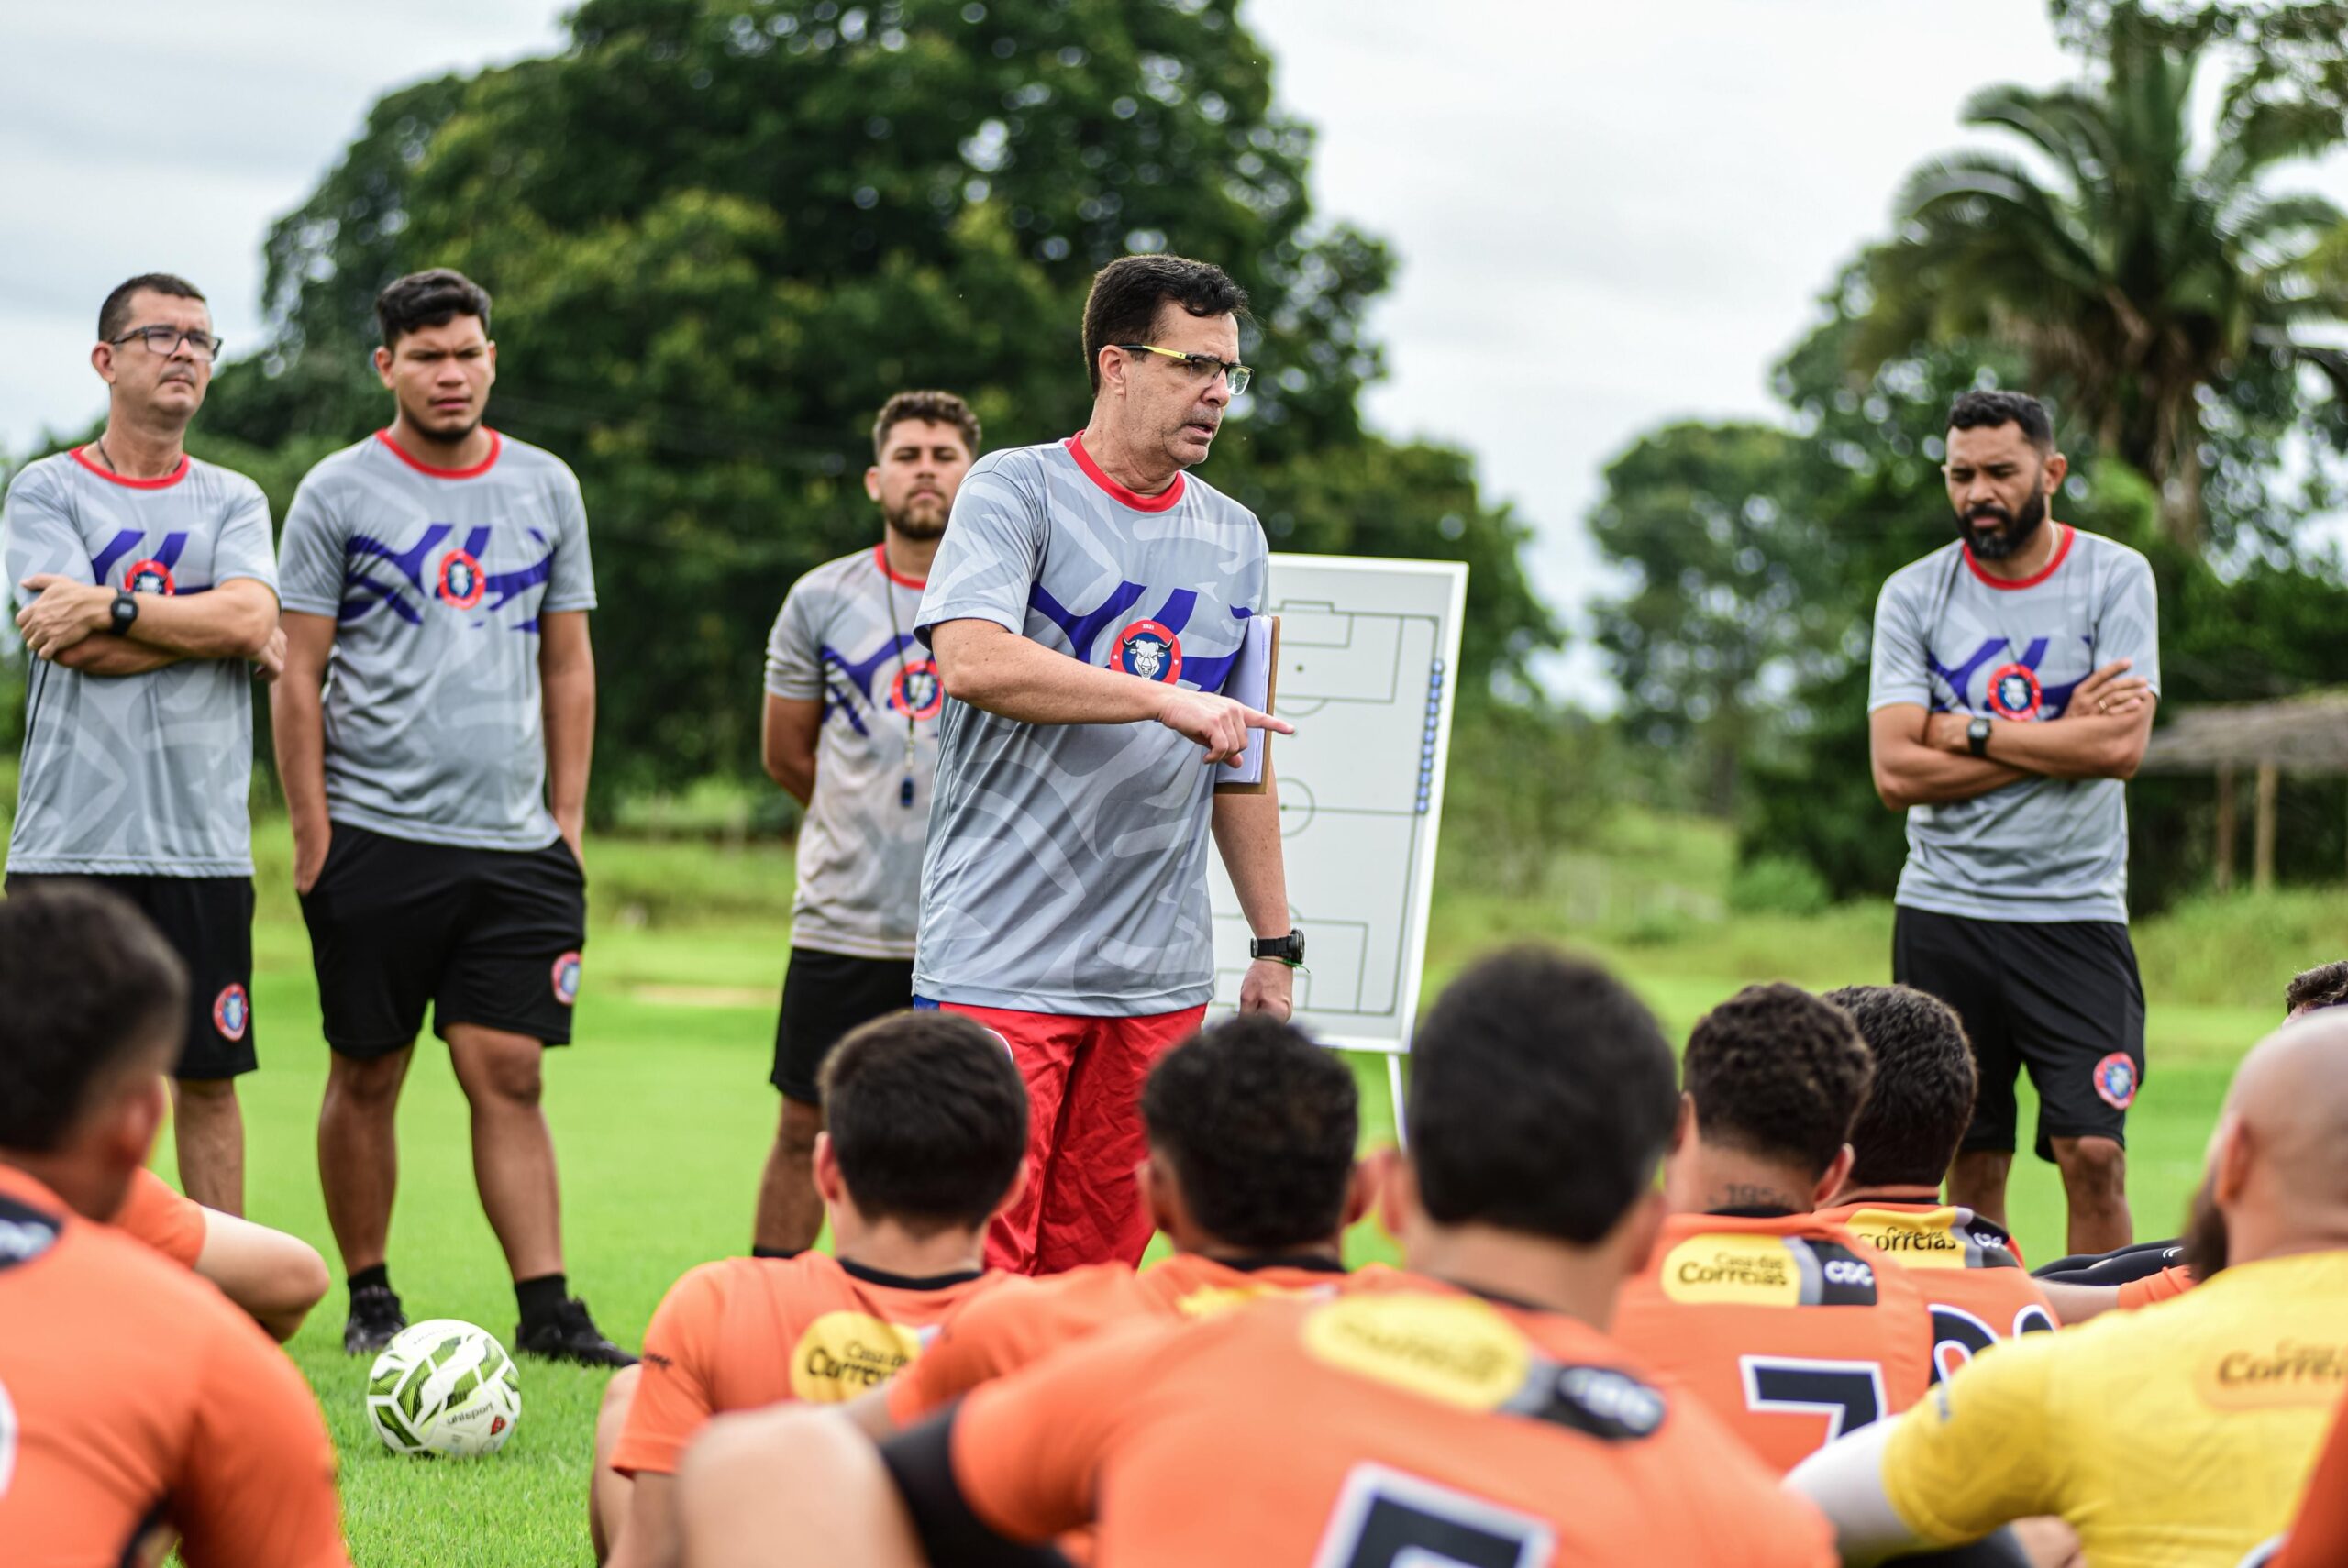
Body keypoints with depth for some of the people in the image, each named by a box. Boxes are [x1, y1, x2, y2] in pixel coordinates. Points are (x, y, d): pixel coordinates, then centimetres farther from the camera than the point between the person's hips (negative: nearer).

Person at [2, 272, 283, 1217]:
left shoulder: (232, 501, 13)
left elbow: (249, 614, -7)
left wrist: (108, 610, -11)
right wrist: (226, 637, -5)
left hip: (204, 845, 2)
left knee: (209, 1075, 5)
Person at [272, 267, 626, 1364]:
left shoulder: (546, 489, 11)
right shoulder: (339, 493, 0)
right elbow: (299, 675, 0)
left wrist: (568, 819, 9)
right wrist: (311, 832, -6)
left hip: (514, 844, 2)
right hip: (374, 835, -2)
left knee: (509, 1076, -3)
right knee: (365, 1077, 4)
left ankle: (547, 1311, -5)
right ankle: (369, 1301, 15)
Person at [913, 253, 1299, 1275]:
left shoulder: (1235, 540, 16)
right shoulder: (1016, 490, -2)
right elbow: (971, 659, -19)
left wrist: (1275, 943, 18)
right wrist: (1166, 699, -19)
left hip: (1159, 978, 5)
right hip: (1002, 959, -5)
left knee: (1094, 1270, 5)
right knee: (976, 1270, -10)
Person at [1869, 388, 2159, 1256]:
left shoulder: (2115, 577, 0)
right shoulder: (1913, 594, 3)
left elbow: (2121, 745, -13)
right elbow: (1896, 773, -7)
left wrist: (1966, 731, -9)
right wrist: (2061, 736, -9)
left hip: (2076, 914, -1)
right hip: (1944, 914, 2)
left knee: (2093, 1152, -10)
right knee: (1969, 1160, 4)